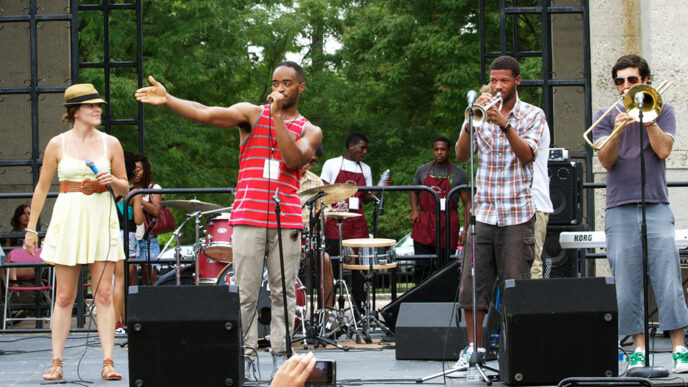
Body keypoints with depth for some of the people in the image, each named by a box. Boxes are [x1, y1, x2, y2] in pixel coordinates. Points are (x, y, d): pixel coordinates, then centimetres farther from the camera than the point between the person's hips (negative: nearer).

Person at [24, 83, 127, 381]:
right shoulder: (57, 144, 3)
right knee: (65, 297, 1)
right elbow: (42, 188, 8)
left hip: (102, 220, 1)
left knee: (104, 295, -4)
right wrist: (31, 227, 6)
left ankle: (108, 363, -3)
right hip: (68, 220, -1)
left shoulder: (110, 144, 6)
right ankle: (56, 363, 7)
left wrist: (112, 180, -9)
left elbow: (125, 188, 13)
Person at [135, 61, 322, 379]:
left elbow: (293, 159, -9)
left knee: (283, 291, 1)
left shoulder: (310, 131, 13)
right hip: (248, 218, -1)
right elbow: (206, 114, -4)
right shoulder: (252, 114, 10)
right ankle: (245, 354, 2)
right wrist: (167, 100, -18)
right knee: (246, 292, -3)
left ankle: (281, 355, 7)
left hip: (286, 220, 1)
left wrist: (277, 116, -10)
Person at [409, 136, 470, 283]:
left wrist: (465, 230, -4)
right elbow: (413, 192, 25)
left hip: (448, 226, -2)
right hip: (424, 225, 2)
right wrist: (414, 209, 5)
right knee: (422, 267, -2)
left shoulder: (459, 174, 3)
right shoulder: (423, 170, 10)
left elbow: (467, 203, 4)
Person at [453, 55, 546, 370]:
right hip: (482, 211, 3)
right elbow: (461, 154, 2)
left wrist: (504, 125, -20)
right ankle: (474, 347, 8)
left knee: (515, 283, -4)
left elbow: (527, 155, -9)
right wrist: (472, 122, -13)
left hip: (517, 214, -3)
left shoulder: (533, 115, 5)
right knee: (473, 282, -1)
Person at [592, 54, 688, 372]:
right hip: (620, 211, 1)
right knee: (626, 284, -1)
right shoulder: (605, 116, 11)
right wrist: (617, 131, -18)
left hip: (656, 206, -1)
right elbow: (606, 161, -1)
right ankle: (639, 348, 6)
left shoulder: (662, 111, 11)